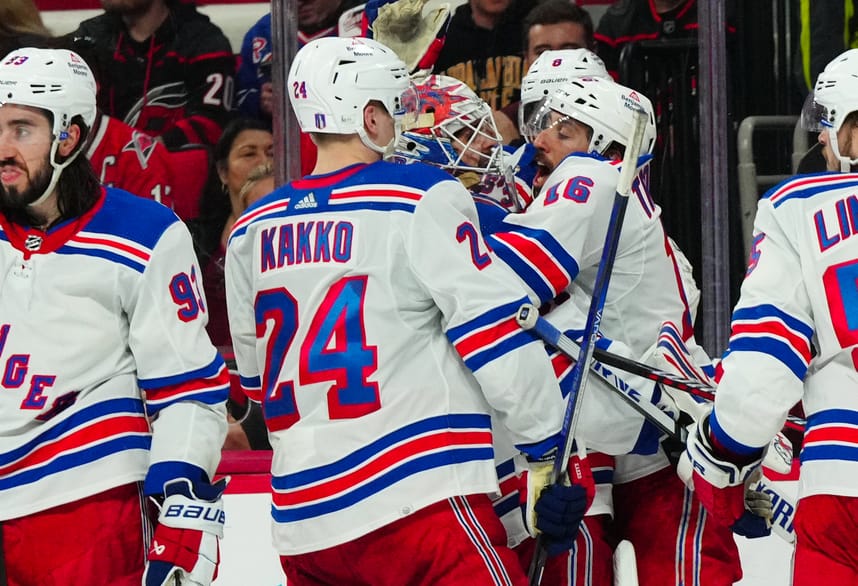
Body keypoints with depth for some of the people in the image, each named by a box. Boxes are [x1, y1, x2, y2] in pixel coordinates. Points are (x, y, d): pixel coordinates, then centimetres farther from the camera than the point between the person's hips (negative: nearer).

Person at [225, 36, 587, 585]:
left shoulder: (250, 232, 12)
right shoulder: (423, 199, -6)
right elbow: (493, 333, -8)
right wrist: (553, 453, -1)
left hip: (302, 515, 7)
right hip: (419, 498, -7)